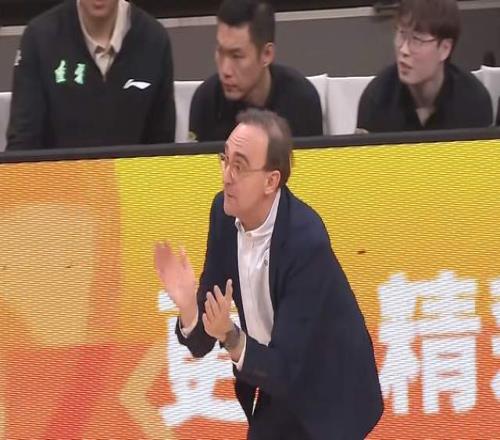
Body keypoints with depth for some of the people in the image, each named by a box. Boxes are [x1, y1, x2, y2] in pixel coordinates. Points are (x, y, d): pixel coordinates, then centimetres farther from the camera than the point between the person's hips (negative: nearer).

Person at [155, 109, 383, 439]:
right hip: (275, 387, 6)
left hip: (326, 399, -6)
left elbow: (286, 367, -28)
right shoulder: (225, 212, -11)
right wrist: (189, 307, -28)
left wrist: (231, 336, -43)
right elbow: (202, 344, -8)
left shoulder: (306, 240, -30)